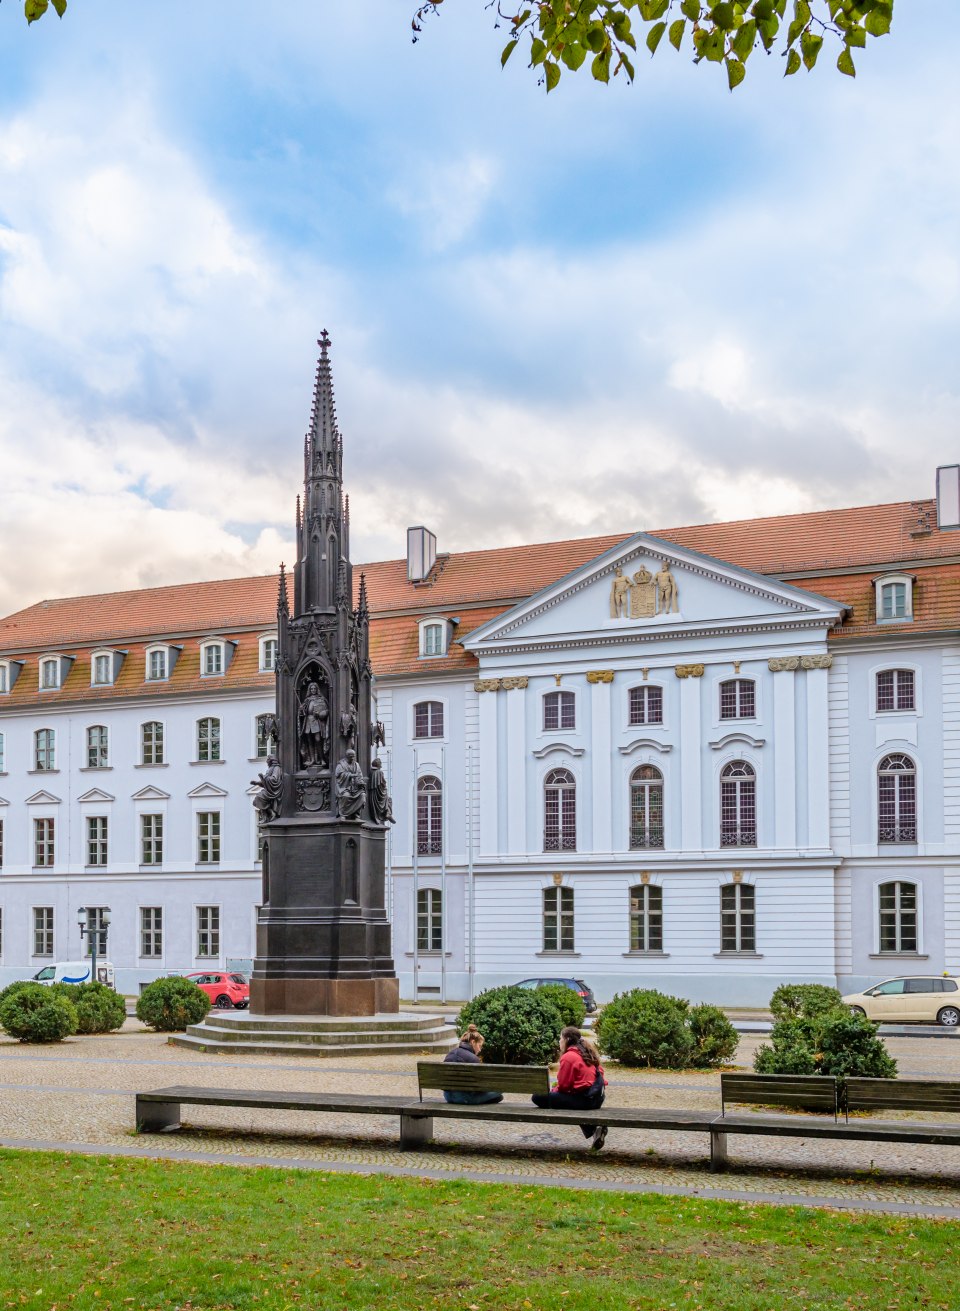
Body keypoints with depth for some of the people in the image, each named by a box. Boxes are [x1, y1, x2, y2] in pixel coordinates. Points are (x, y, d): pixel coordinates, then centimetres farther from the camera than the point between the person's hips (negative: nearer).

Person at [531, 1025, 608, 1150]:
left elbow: (563, 1085, -12)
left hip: (583, 1099, -9)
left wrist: (554, 1089, 12)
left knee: (538, 1097, -7)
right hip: (597, 1097, 9)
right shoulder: (588, 1053, 14)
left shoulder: (568, 1057, -11)